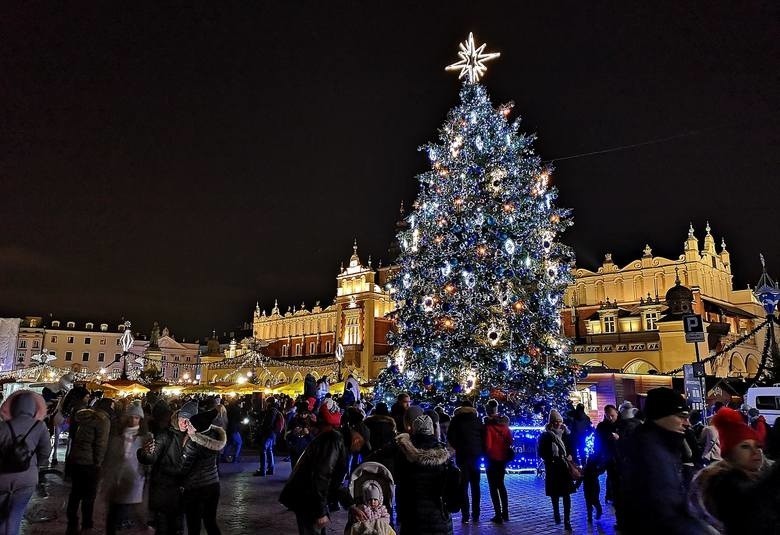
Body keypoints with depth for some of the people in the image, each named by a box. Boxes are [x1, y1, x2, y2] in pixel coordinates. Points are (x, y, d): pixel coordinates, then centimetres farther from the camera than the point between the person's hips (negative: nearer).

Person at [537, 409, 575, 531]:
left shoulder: (566, 434, 2)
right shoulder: (545, 436, -4)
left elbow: (572, 448, 8)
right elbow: (541, 453, -4)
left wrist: (570, 456, -10)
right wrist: (552, 459, -16)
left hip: (565, 468, 1)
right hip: (552, 469, -1)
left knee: (566, 494, -3)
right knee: (554, 493, 10)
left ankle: (567, 520, 1)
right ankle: (556, 513, 34)